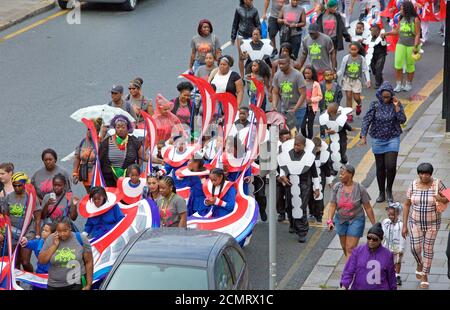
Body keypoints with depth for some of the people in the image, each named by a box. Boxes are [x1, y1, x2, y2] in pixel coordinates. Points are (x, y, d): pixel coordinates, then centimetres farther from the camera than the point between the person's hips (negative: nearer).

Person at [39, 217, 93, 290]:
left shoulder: (81, 239, -8)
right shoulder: (50, 240, -2)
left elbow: (89, 262, -3)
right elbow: (41, 261, -5)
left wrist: (88, 285, -5)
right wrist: (54, 245, -14)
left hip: (76, 285, -3)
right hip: (54, 286, 3)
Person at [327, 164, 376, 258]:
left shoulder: (360, 189, -15)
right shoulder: (337, 187, -8)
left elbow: (368, 208, -8)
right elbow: (332, 205, -5)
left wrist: (374, 225, -4)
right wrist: (330, 220, -16)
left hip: (356, 220, -4)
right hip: (340, 220, 4)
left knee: (350, 248, -10)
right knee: (344, 247, 16)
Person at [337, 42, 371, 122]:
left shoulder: (361, 58, -4)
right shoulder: (346, 58, -4)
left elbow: (365, 70, 1)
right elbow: (341, 70, 5)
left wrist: (368, 80, -8)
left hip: (357, 80, 0)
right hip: (347, 79, 1)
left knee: (356, 97, -3)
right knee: (349, 96, -2)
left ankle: (359, 105, 35)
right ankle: (349, 115, 7)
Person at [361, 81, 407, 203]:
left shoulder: (396, 104, -4)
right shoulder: (375, 105, -5)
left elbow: (402, 120, -12)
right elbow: (367, 120, -9)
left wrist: (397, 107, -20)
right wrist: (363, 136, -19)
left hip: (392, 139, -1)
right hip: (378, 139, 1)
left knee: (391, 166, -13)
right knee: (380, 167, 8)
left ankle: (389, 189, 11)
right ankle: (382, 193, 22)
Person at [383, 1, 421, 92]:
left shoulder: (415, 20, -10)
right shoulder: (401, 19, 6)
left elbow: (417, 34, -11)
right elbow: (396, 31, 15)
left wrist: (415, 46, -17)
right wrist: (386, 34, 5)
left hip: (411, 46, -4)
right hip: (401, 44, 4)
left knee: (410, 65, 7)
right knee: (398, 64, -4)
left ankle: (409, 84, 23)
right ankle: (399, 85, 5)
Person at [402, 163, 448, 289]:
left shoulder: (437, 184, -14)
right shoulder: (413, 185, -10)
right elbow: (407, 204, -2)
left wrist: (441, 199, -29)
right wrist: (404, 225, -3)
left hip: (432, 222, -1)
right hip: (416, 222, 1)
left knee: (428, 249, 7)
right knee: (415, 248, -5)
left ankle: (425, 276, 25)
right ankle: (419, 263, 30)